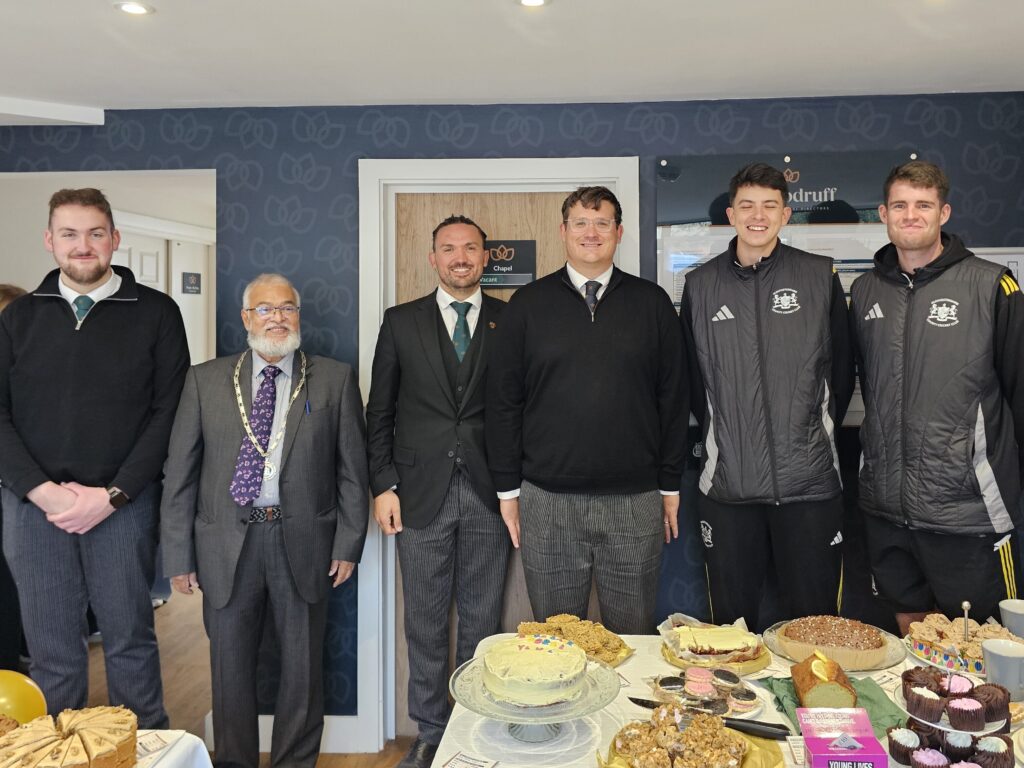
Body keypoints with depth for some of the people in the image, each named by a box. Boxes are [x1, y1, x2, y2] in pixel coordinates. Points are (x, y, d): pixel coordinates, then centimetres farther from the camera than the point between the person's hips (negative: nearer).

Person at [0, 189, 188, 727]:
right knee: (51, 646, 10)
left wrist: (112, 494, -11)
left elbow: (167, 412, -4)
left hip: (124, 504, -2)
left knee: (130, 637, 7)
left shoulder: (155, 314, 1)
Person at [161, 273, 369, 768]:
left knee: (302, 664, 13)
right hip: (227, 542, 1)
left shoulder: (335, 379, 2)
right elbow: (180, 473, 3)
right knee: (230, 663, 14)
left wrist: (349, 543, -3)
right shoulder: (206, 380, 4)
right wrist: (178, 556, 0)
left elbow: (352, 468, 1)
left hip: (303, 542, 0)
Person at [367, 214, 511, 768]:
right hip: (420, 493, 1)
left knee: (482, 622, 11)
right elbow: (380, 412, 6)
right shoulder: (400, 322, 6)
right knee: (426, 624, 10)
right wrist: (383, 486, -1)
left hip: (488, 494, 0)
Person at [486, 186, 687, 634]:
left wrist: (670, 485, 5)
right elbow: (503, 400, 4)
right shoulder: (528, 304, 4)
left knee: (633, 636, 12)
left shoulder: (652, 303, 6)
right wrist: (508, 488, 1)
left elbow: (673, 398, 7)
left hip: (635, 501, 1)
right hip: (546, 500, 0)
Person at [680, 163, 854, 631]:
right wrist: (717, 437, 8)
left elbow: (842, 367, 11)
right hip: (727, 482, 1)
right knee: (732, 623, 11)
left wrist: (818, 434, 10)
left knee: (816, 618, 8)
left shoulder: (819, 276, 4)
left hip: (809, 482, 0)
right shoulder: (701, 284, 6)